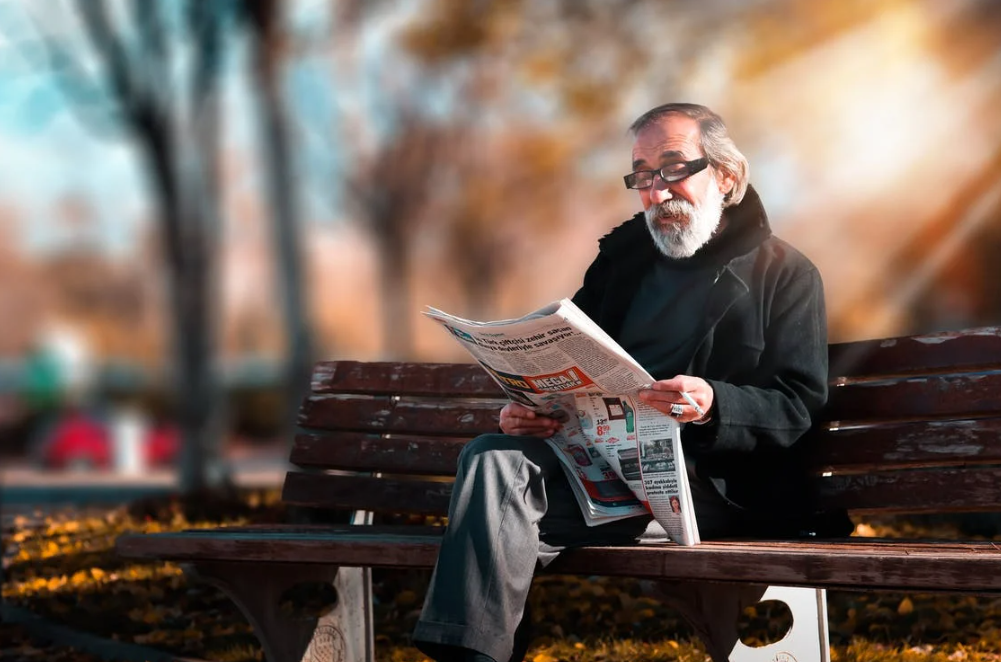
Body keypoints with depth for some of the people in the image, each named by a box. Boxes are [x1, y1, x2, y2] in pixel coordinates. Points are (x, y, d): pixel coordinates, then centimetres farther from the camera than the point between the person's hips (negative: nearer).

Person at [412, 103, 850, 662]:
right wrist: (530, 408, 2)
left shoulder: (786, 274, 6)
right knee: (493, 458, -27)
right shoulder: (623, 253, 22)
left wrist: (714, 406, -24)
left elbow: (797, 405, -4)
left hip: (711, 481, -6)